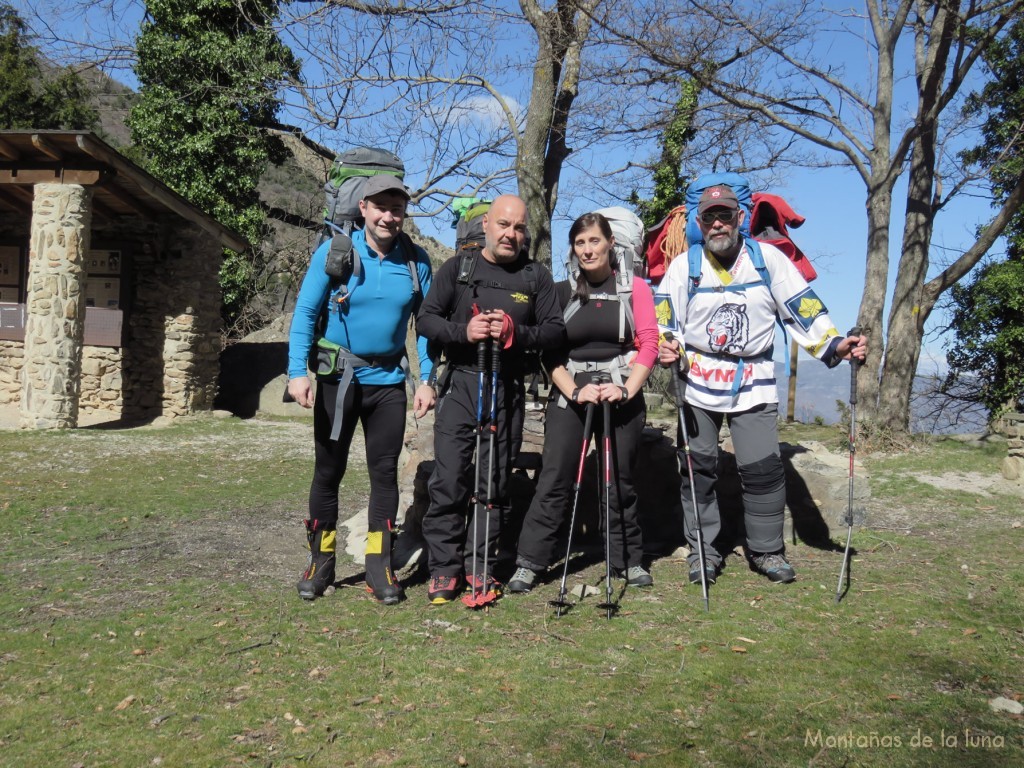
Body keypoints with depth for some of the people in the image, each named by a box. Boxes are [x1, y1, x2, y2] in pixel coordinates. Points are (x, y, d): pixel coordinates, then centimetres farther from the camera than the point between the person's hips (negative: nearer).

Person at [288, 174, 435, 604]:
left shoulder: (416, 261, 0)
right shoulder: (334, 252, -7)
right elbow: (305, 313, -8)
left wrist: (425, 380, -4)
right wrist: (298, 371, -18)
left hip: (388, 380, 2)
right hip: (338, 376, -1)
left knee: (384, 471, 5)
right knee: (328, 470, 7)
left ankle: (379, 565, 15)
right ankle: (321, 561, 20)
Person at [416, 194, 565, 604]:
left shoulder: (536, 277, 7)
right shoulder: (457, 268, 6)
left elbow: (555, 330, 3)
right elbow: (425, 318, 2)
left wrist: (515, 332, -15)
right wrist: (463, 331, -16)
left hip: (508, 391, 1)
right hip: (461, 384, -1)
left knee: (495, 483, 7)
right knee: (448, 481, -3)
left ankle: (480, 566, 19)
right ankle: (444, 568, 8)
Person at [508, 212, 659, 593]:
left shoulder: (635, 287, 5)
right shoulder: (562, 292, 8)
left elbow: (649, 344, -3)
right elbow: (551, 352, 2)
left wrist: (626, 390, -15)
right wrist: (575, 391, -12)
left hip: (621, 394, 0)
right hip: (570, 394, 0)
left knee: (621, 480, 8)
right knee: (554, 479, -4)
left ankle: (629, 560, 21)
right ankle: (530, 562, 0)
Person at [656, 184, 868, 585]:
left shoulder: (768, 258, 1)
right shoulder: (684, 266, 2)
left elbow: (803, 309, 0)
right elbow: (663, 322, 0)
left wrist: (835, 345, -13)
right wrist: (665, 348, -21)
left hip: (754, 383, 0)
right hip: (698, 382, 1)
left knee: (764, 469, -2)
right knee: (698, 467, 4)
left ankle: (767, 550, 16)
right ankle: (702, 549, 18)